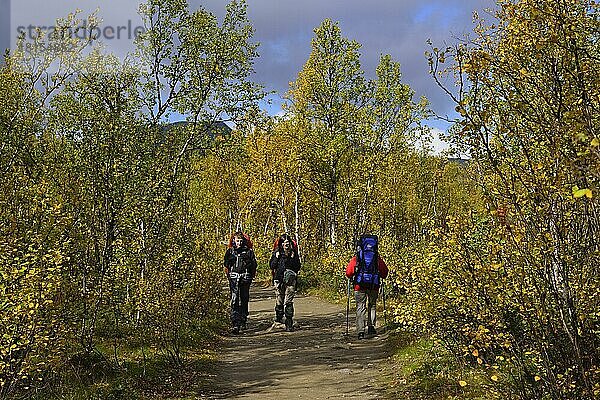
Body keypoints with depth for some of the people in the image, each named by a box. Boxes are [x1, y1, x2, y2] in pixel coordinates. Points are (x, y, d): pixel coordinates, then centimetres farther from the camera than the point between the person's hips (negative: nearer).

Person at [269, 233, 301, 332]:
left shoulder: (293, 253, 7)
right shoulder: (277, 252, 6)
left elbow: (298, 267, 5)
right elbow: (272, 266, 4)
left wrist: (293, 258, -8)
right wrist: (276, 258, -9)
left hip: (290, 279, -1)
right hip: (279, 279, 1)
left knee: (289, 302, -7)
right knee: (279, 300, -1)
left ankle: (289, 323, -4)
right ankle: (279, 316, 24)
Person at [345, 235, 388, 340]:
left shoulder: (356, 258, 4)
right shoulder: (378, 258, 8)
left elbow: (349, 272, 0)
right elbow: (384, 272, 7)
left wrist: (352, 277, 20)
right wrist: (379, 276, 27)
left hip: (360, 285, -1)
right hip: (374, 286, 1)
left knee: (360, 307, 2)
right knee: (372, 305, 21)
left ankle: (361, 331, -9)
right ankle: (371, 326, 12)